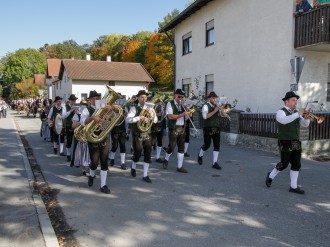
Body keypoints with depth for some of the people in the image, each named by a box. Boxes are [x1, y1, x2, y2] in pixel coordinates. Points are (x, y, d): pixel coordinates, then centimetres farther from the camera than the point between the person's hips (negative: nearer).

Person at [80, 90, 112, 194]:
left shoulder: (104, 109, 8)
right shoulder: (87, 110, -3)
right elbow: (83, 121, -23)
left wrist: (111, 108, -23)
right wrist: (92, 117, -43)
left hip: (105, 139, 3)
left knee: (104, 162, 3)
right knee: (94, 162, 3)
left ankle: (103, 185, 12)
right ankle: (91, 175, 37)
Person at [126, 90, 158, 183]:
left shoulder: (149, 108, 9)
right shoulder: (134, 108, -5)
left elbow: (155, 120, 2)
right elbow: (128, 119, -19)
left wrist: (151, 114, -15)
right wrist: (139, 117, -26)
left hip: (148, 134, 4)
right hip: (137, 134, -4)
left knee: (148, 155, 2)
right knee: (137, 153, -1)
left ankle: (145, 175, 13)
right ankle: (133, 166, 33)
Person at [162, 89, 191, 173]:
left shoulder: (183, 104, 13)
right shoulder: (170, 104, -6)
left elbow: (188, 115, 16)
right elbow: (170, 116, -19)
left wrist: (188, 113, -5)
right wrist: (182, 114, -24)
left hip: (182, 128, 6)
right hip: (173, 128, -6)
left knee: (181, 147, 5)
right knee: (172, 146, 0)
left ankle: (180, 166, 13)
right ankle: (166, 160, 29)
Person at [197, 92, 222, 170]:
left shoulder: (217, 106, 13)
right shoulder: (206, 106, -6)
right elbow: (205, 116, -22)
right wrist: (214, 111, -23)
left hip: (216, 128, 5)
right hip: (208, 129, -5)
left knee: (217, 145, -1)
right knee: (207, 145, -1)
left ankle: (215, 163, 5)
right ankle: (200, 155, 30)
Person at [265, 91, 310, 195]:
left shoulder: (295, 113, 13)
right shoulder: (281, 112, -9)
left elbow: (305, 124, 5)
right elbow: (284, 121, -32)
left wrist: (306, 117, -14)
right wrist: (298, 114, -29)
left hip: (296, 143, 7)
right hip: (285, 143, -7)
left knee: (297, 165, 5)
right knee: (284, 164, -1)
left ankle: (293, 186, 12)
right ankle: (271, 176, 23)